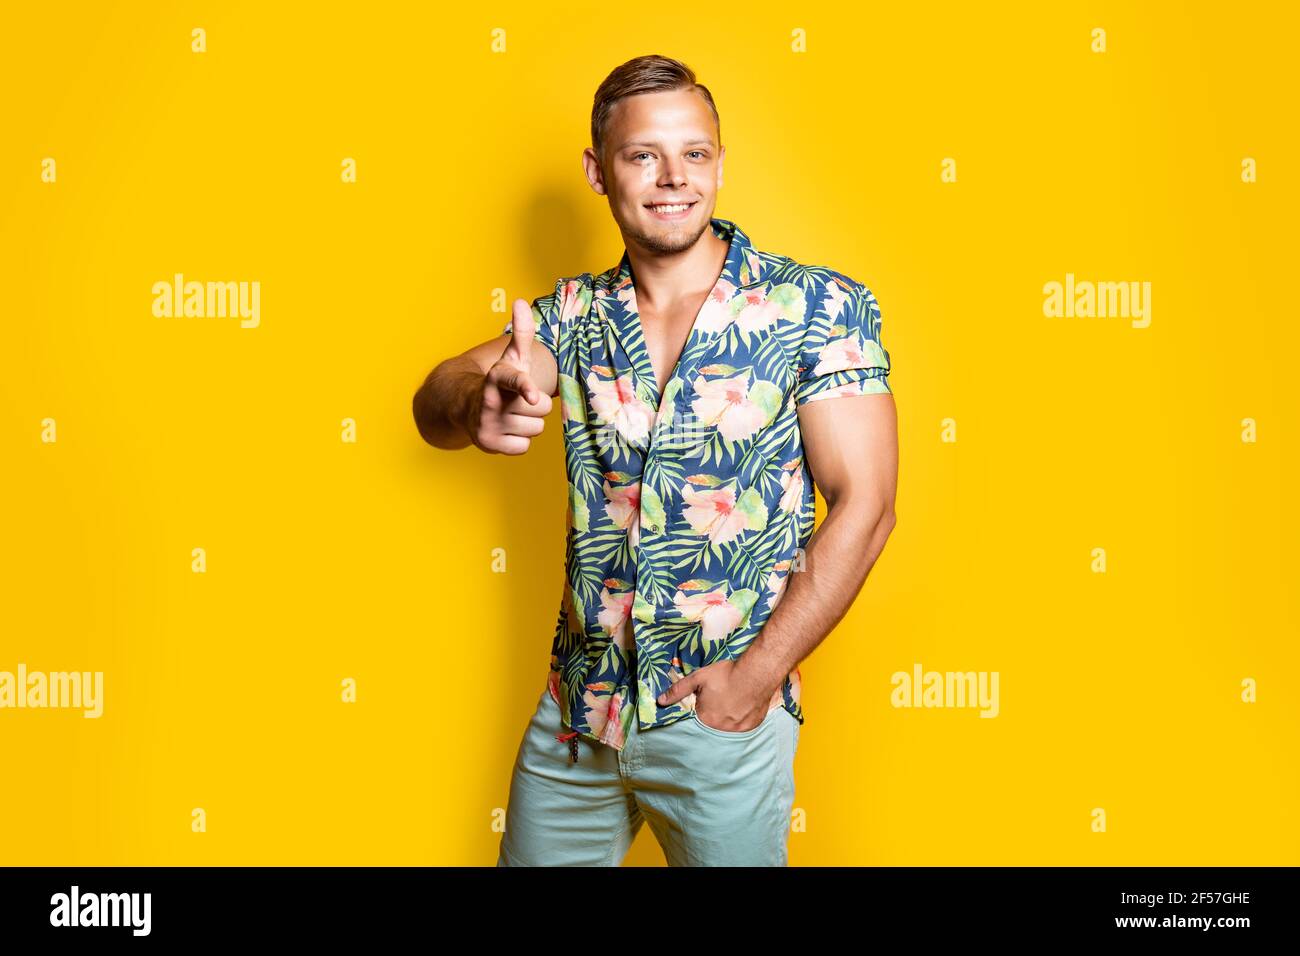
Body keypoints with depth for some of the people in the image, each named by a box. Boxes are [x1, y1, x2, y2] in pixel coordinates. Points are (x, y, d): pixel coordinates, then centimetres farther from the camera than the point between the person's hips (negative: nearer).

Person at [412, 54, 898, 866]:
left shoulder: (820, 306, -7)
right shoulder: (574, 315, 3)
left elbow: (864, 505, -10)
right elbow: (433, 407, -11)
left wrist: (759, 673, -15)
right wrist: (477, 405, -36)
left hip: (723, 717, -3)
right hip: (575, 708, 4)